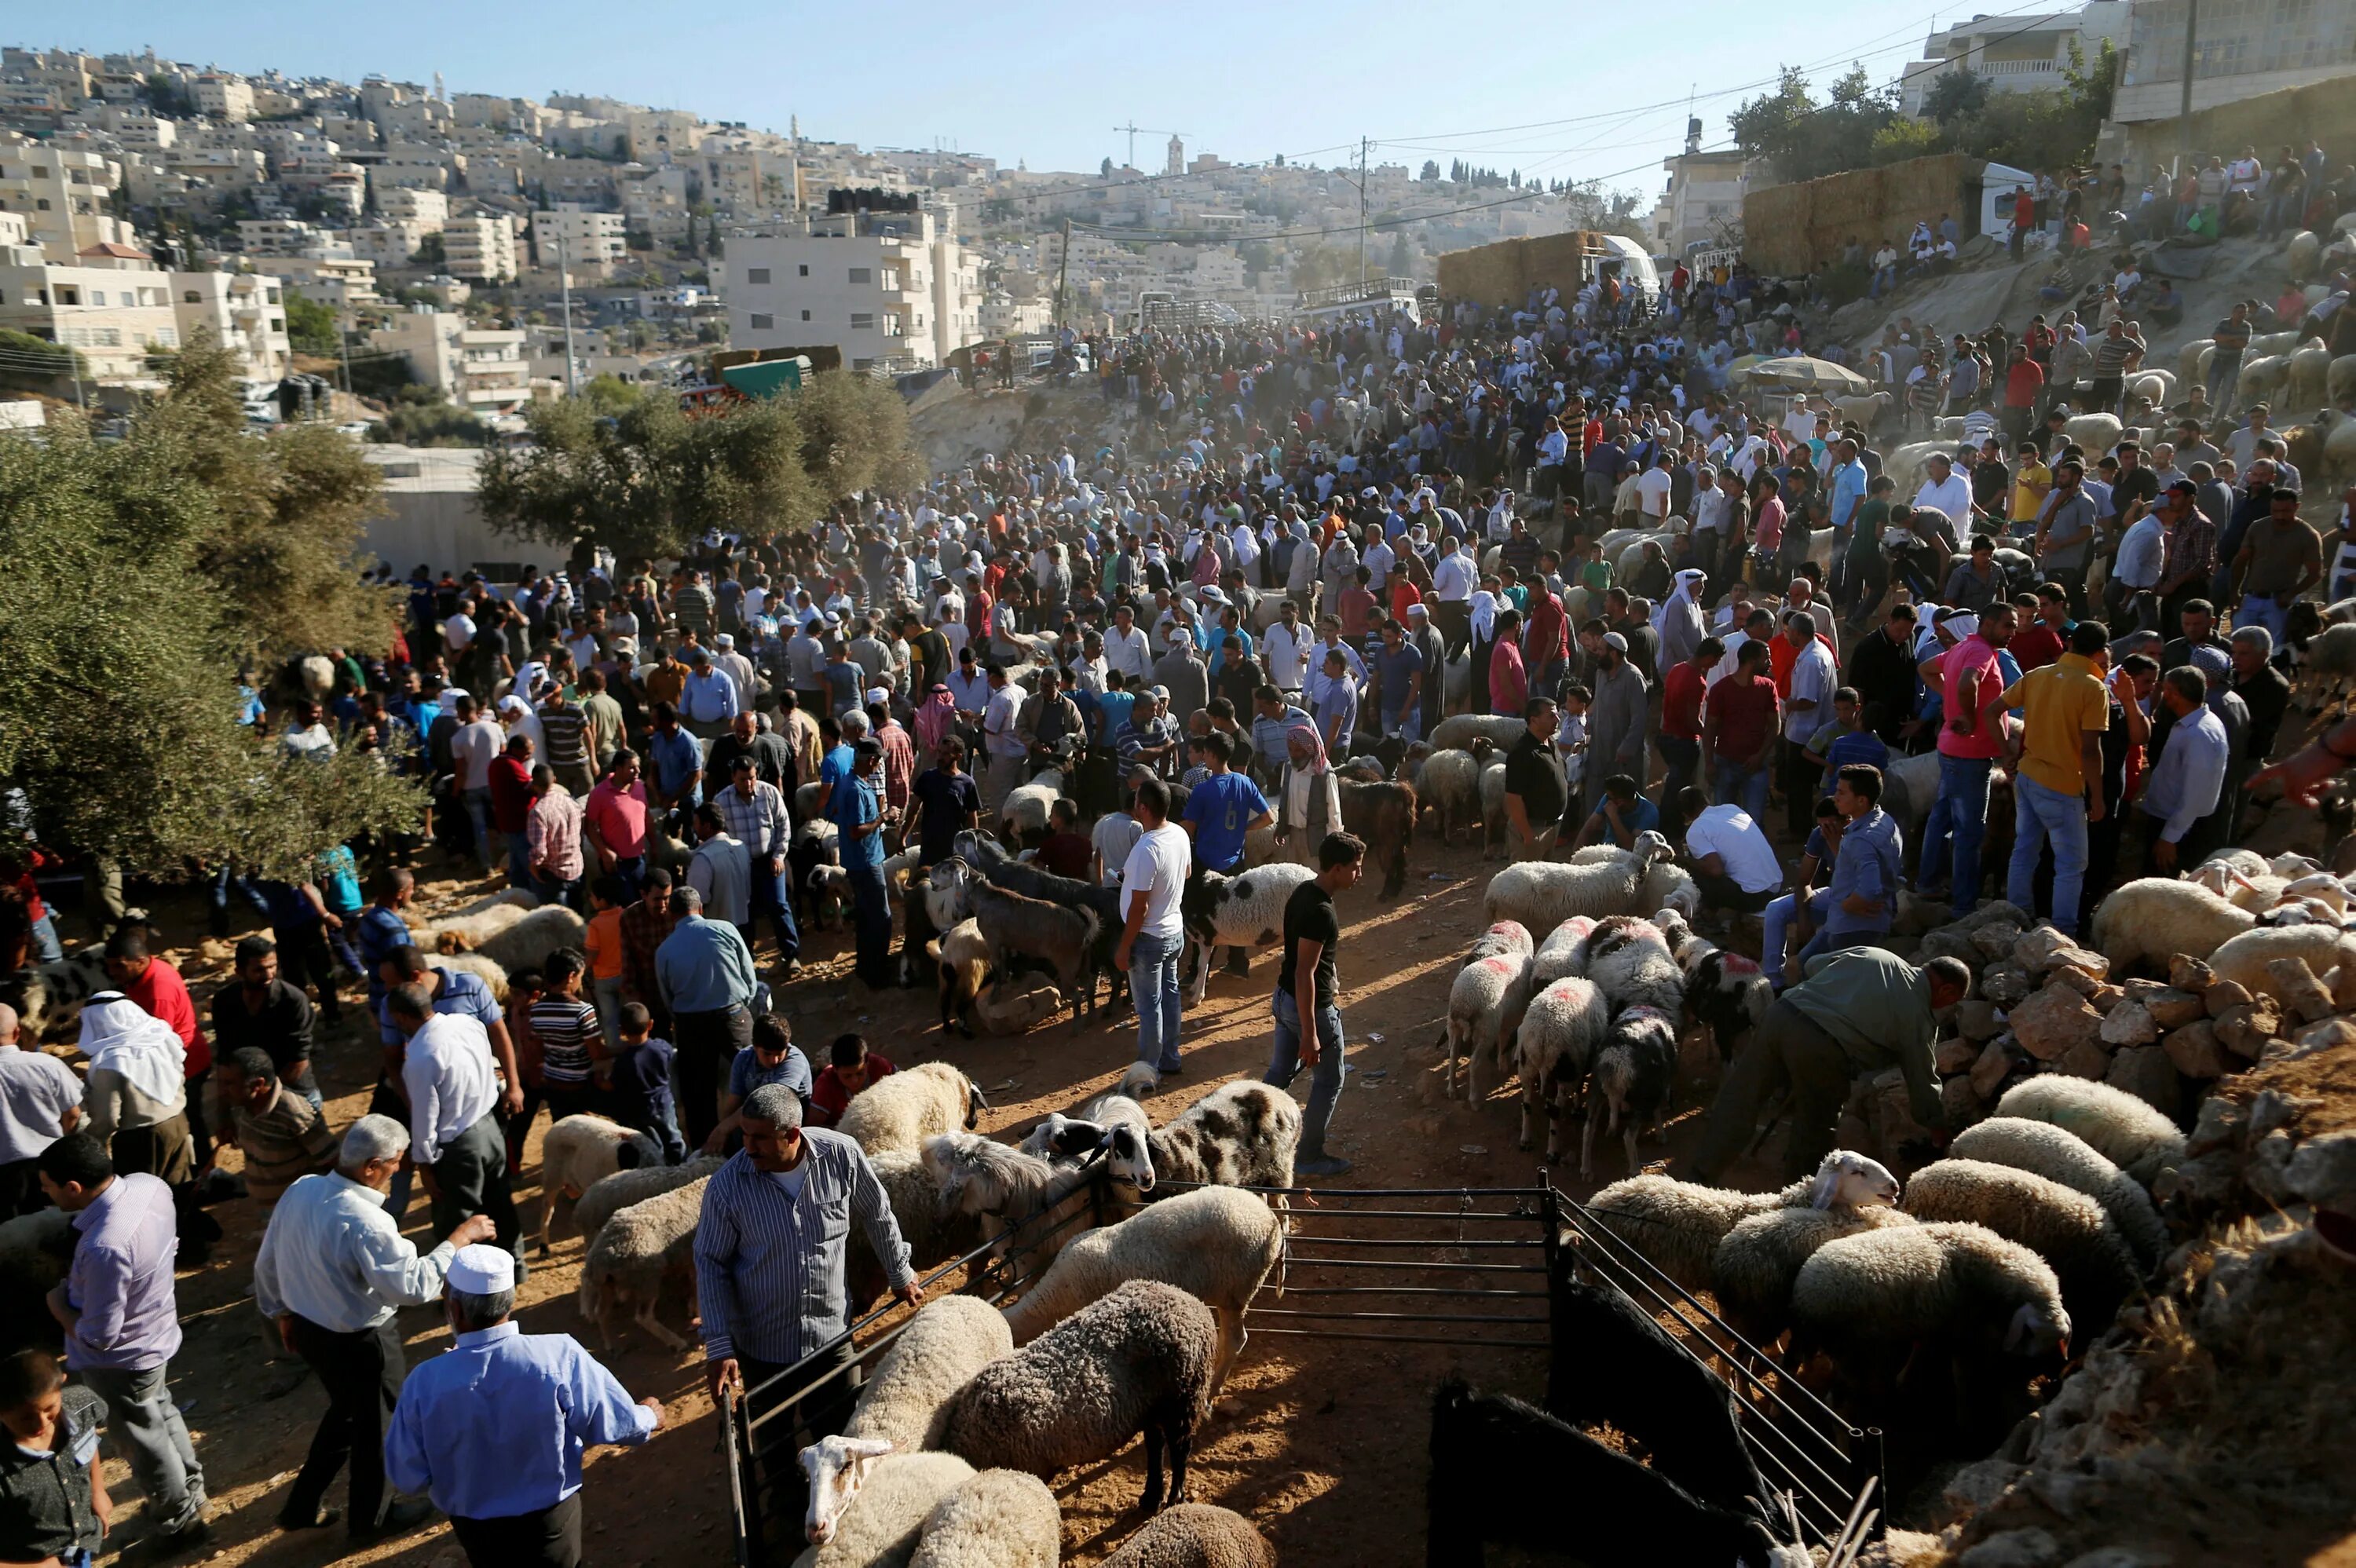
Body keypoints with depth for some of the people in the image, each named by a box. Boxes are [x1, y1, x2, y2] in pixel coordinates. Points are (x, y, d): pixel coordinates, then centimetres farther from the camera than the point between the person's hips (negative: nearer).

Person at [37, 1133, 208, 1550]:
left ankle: (182, 1522, 40)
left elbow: (98, 1337, -29)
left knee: (144, 1439, 18)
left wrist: (57, 1303, -12)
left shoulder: (104, 1248, -41)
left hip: (123, 1359, -8)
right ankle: (191, 1492, 53)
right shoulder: (149, 1185, -16)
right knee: (162, 1414, 30)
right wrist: (80, 1282, 5)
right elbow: (167, 1247, 4)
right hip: (159, 1331, 8)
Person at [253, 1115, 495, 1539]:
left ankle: (302, 1506, 42)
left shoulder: (300, 1190, -10)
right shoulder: (365, 1222, -34)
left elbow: (266, 1263, 4)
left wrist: (282, 1312, 19)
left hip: (306, 1326, 7)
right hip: (357, 1342, -7)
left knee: (347, 1411, 30)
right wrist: (458, 1239, -23)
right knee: (377, 1425, 18)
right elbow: (415, 1286, -32)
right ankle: (372, 1519, 39)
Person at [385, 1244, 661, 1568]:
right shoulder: (559, 1356, -27)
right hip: (551, 1519, -1)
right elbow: (621, 1424, -16)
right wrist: (649, 1415, 7)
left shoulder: (425, 1382, -25)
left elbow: (406, 1477, -11)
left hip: (474, 1527, 1)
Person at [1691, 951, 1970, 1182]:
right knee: (1816, 1127, 19)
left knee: (1738, 1100, 13)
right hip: (1823, 1047, -5)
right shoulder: (1919, 1015, 9)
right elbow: (1922, 1080, 15)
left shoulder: (1871, 954, 20)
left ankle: (1702, 1174, 17)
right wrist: (1936, 1124, 30)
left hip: (1783, 1013, 5)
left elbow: (1814, 963, 28)